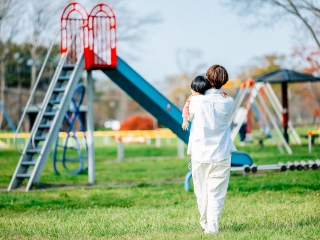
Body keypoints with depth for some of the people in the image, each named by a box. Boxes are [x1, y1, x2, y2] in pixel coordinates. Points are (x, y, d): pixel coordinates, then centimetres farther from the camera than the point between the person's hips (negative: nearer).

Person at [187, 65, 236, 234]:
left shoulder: (196, 100, -10)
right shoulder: (228, 102, -6)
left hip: (200, 155, 0)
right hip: (221, 156, 0)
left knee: (201, 191, 15)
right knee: (216, 193, 1)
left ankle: (205, 223, 28)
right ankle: (212, 227, -7)